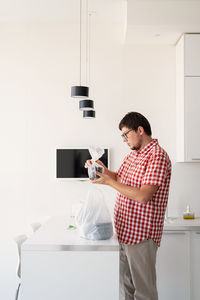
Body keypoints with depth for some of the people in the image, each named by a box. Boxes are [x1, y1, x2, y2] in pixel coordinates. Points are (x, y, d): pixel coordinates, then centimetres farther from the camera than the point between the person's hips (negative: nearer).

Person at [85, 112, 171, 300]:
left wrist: (109, 181, -19)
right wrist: (102, 169, 5)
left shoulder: (157, 156, -18)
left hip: (141, 235, -9)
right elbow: (120, 178, 23)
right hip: (124, 232, 9)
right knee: (124, 285, 20)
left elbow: (143, 196, -25)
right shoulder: (133, 154, 12)